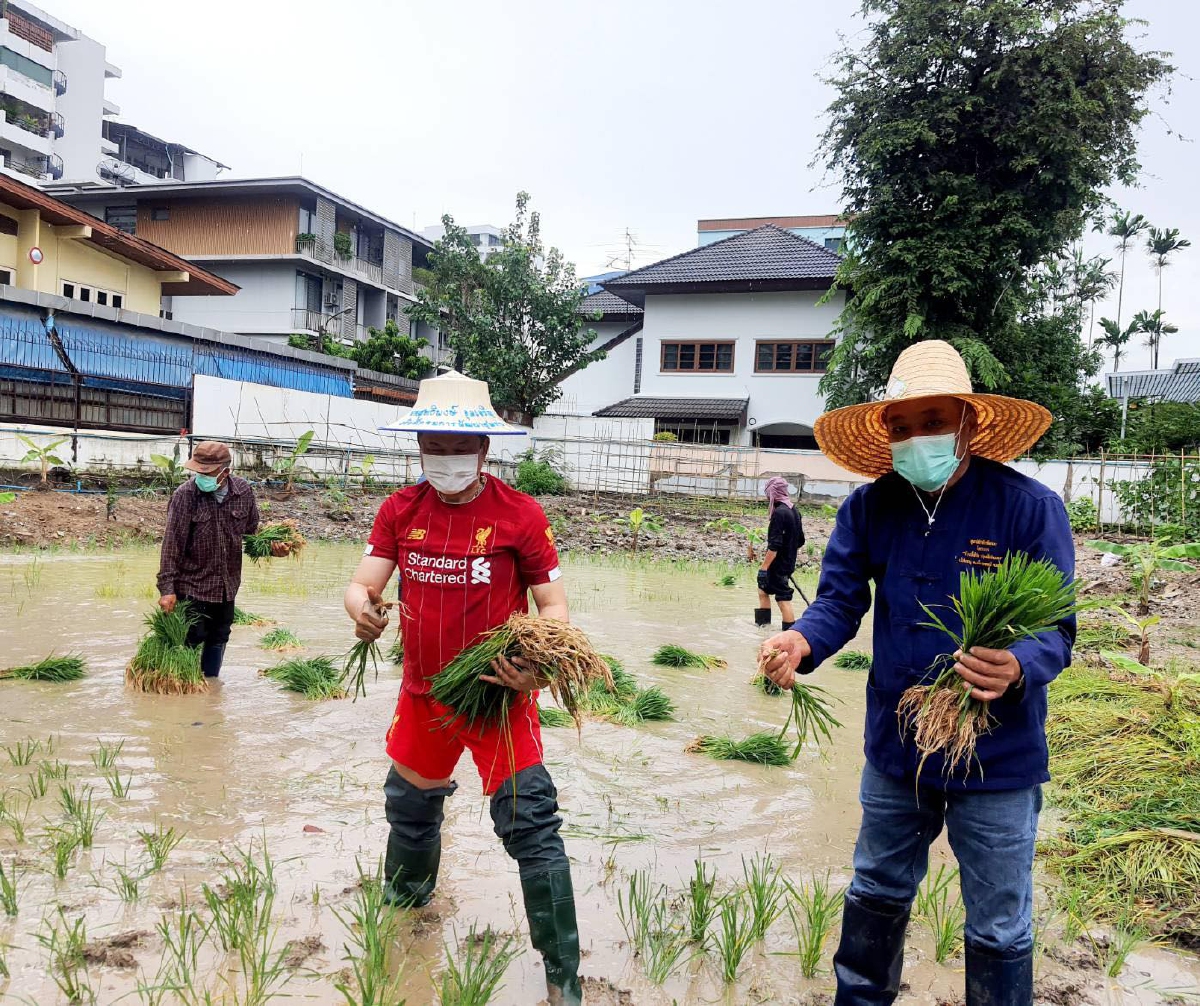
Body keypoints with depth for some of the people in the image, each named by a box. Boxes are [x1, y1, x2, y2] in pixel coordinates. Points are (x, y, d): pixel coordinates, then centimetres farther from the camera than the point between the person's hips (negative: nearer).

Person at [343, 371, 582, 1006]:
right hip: (423, 691, 5)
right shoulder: (400, 511, -1)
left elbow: (552, 603, -11)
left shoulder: (520, 514, -13)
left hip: (499, 694, -5)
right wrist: (361, 610, -30)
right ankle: (404, 894, 56)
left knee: (530, 822, -8)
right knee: (409, 803, 24)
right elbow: (363, 584, -5)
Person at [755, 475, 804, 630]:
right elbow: (800, 541, 15)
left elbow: (774, 546, -23)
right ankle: (762, 622, 30)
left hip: (778, 565, -9)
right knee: (763, 589, 20)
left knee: (784, 599, -4)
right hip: (788, 563, 9)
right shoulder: (793, 511, 8)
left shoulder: (779, 513, -19)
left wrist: (764, 567, -21)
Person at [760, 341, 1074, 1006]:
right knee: (875, 895, 24)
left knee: (998, 931, 14)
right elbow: (839, 601, -8)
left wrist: (1018, 670, -38)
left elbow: (1056, 628, -15)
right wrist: (801, 641, -30)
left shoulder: (1029, 508, -16)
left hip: (996, 761, -3)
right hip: (894, 749, 4)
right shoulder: (869, 508, -5)